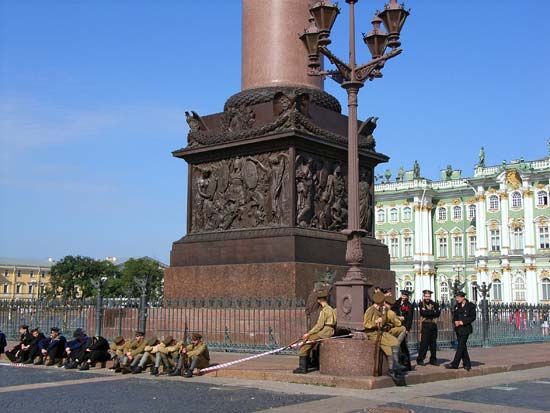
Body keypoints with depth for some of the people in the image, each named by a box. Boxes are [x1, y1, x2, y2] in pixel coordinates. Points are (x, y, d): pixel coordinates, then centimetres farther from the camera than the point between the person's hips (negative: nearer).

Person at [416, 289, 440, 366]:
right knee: (424, 343, -7)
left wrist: (428, 312, -10)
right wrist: (433, 312, -7)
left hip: (434, 325, 4)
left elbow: (438, 313, 0)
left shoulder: (434, 304, 13)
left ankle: (433, 360, 15)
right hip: (425, 325, -4)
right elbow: (423, 312, -13)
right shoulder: (421, 304, 3)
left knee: (433, 343, 7)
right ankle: (420, 359, -1)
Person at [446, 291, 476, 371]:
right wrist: (455, 322, -6)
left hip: (466, 328, -6)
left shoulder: (470, 306, -5)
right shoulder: (457, 306, 12)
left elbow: (473, 317, -8)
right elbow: (454, 316, 17)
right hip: (458, 328, 6)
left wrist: (462, 322, -16)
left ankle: (455, 364, -8)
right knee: (463, 347, 8)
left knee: (461, 346, -9)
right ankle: (467, 364, 15)